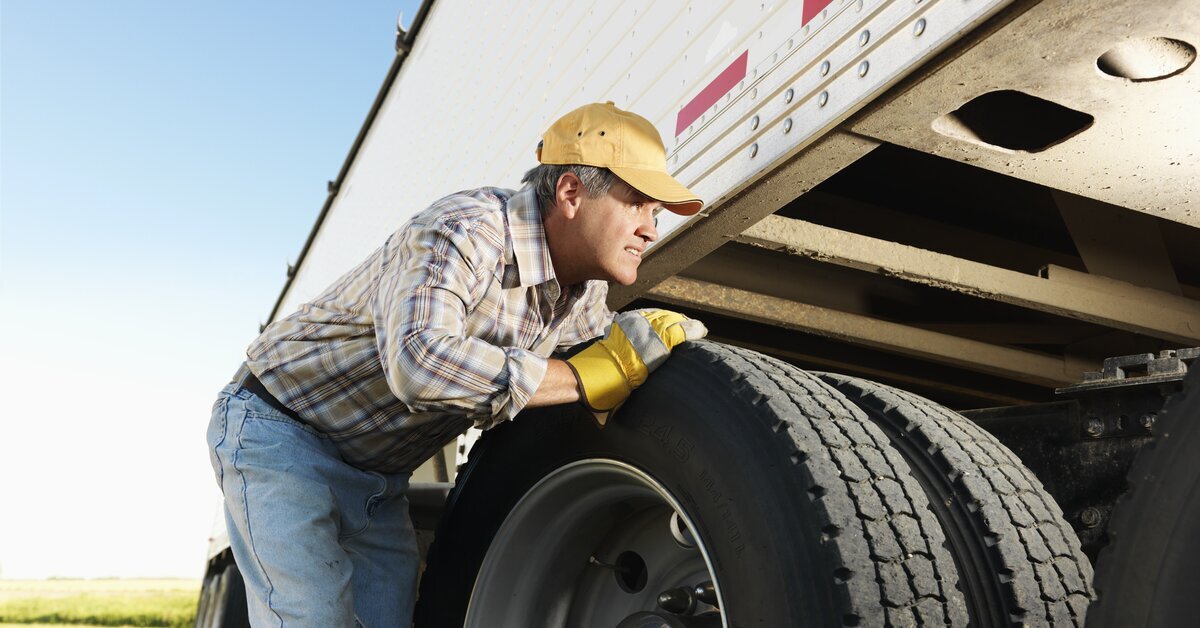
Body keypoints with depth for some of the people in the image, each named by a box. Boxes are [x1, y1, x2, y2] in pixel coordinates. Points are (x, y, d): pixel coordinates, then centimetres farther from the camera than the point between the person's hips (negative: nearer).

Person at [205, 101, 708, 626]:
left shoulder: (586, 295, -4)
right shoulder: (465, 229, -30)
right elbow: (419, 362, -46)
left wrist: (636, 336, -10)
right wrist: (585, 379, -38)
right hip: (281, 436, -7)